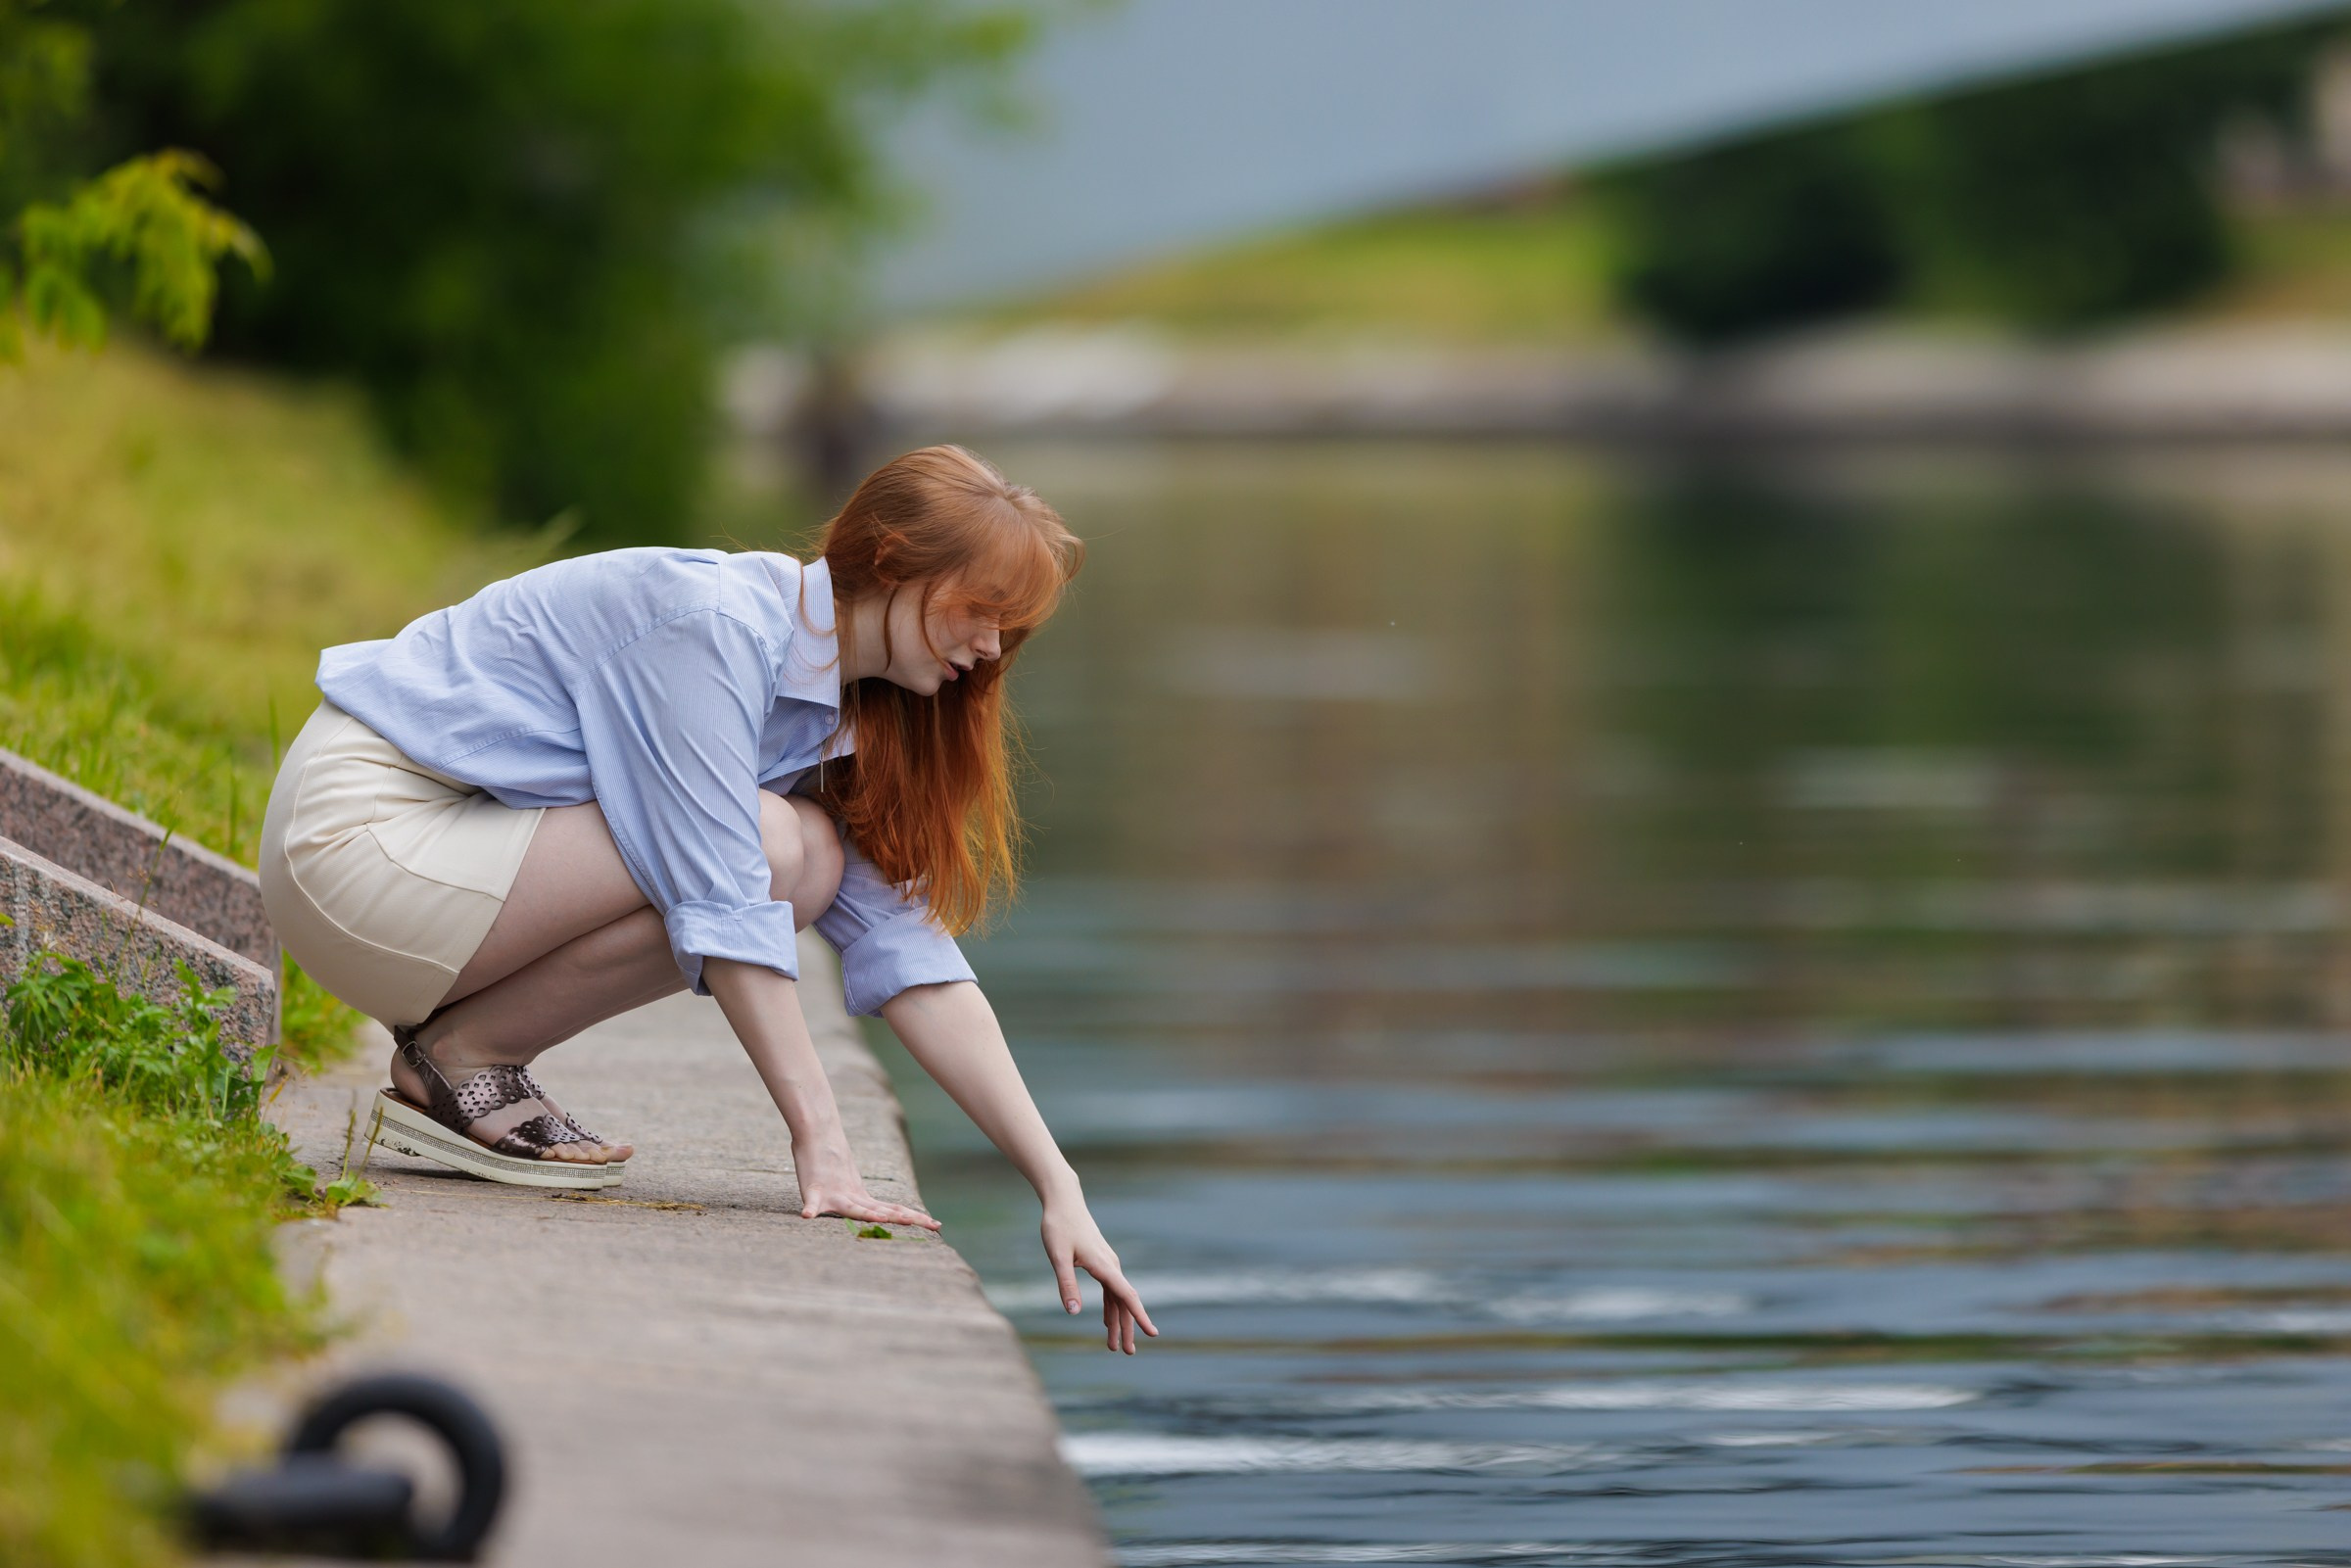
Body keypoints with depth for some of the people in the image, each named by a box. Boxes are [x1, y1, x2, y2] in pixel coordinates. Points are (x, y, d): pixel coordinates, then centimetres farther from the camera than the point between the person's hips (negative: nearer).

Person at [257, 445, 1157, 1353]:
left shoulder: (846, 719, 7)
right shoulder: (716, 624, -21)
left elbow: (910, 959, 2)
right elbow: (720, 905, -25)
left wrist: (1058, 1188, -5)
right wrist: (819, 1143, -26)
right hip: (359, 836, -9)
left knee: (811, 865, -5)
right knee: (768, 849, -21)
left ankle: (466, 1049, 1)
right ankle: (456, 1058, -8)